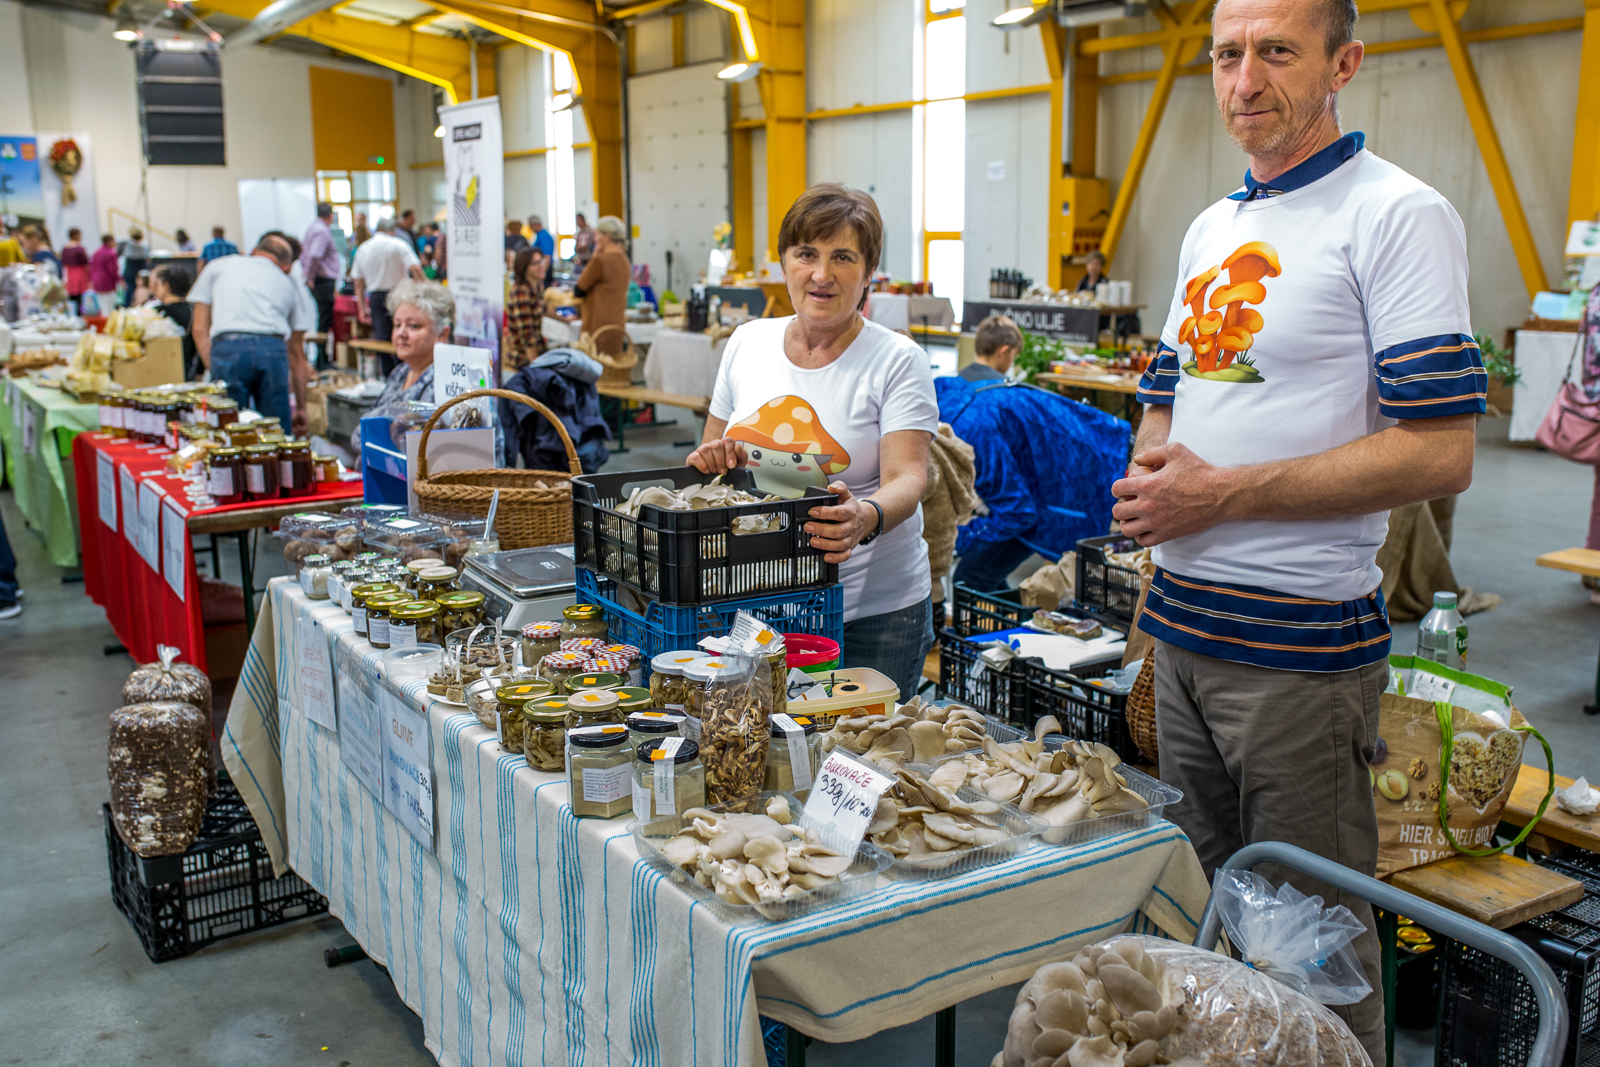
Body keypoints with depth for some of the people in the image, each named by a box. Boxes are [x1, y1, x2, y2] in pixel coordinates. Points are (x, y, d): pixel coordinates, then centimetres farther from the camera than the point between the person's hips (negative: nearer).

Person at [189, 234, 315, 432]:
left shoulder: (218, 266, 28)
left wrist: (212, 368, 15)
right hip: (273, 348, 1)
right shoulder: (287, 282, 31)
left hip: (227, 348, -1)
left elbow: (200, 328, 17)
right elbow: (296, 352, 33)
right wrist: (301, 408, 36)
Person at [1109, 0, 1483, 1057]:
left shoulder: (1397, 214, -11)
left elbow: (1439, 453, -18)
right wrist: (1151, 476, -3)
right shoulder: (1211, 228, 13)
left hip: (1302, 638, -7)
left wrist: (1225, 493, -18)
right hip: (1182, 621, 8)